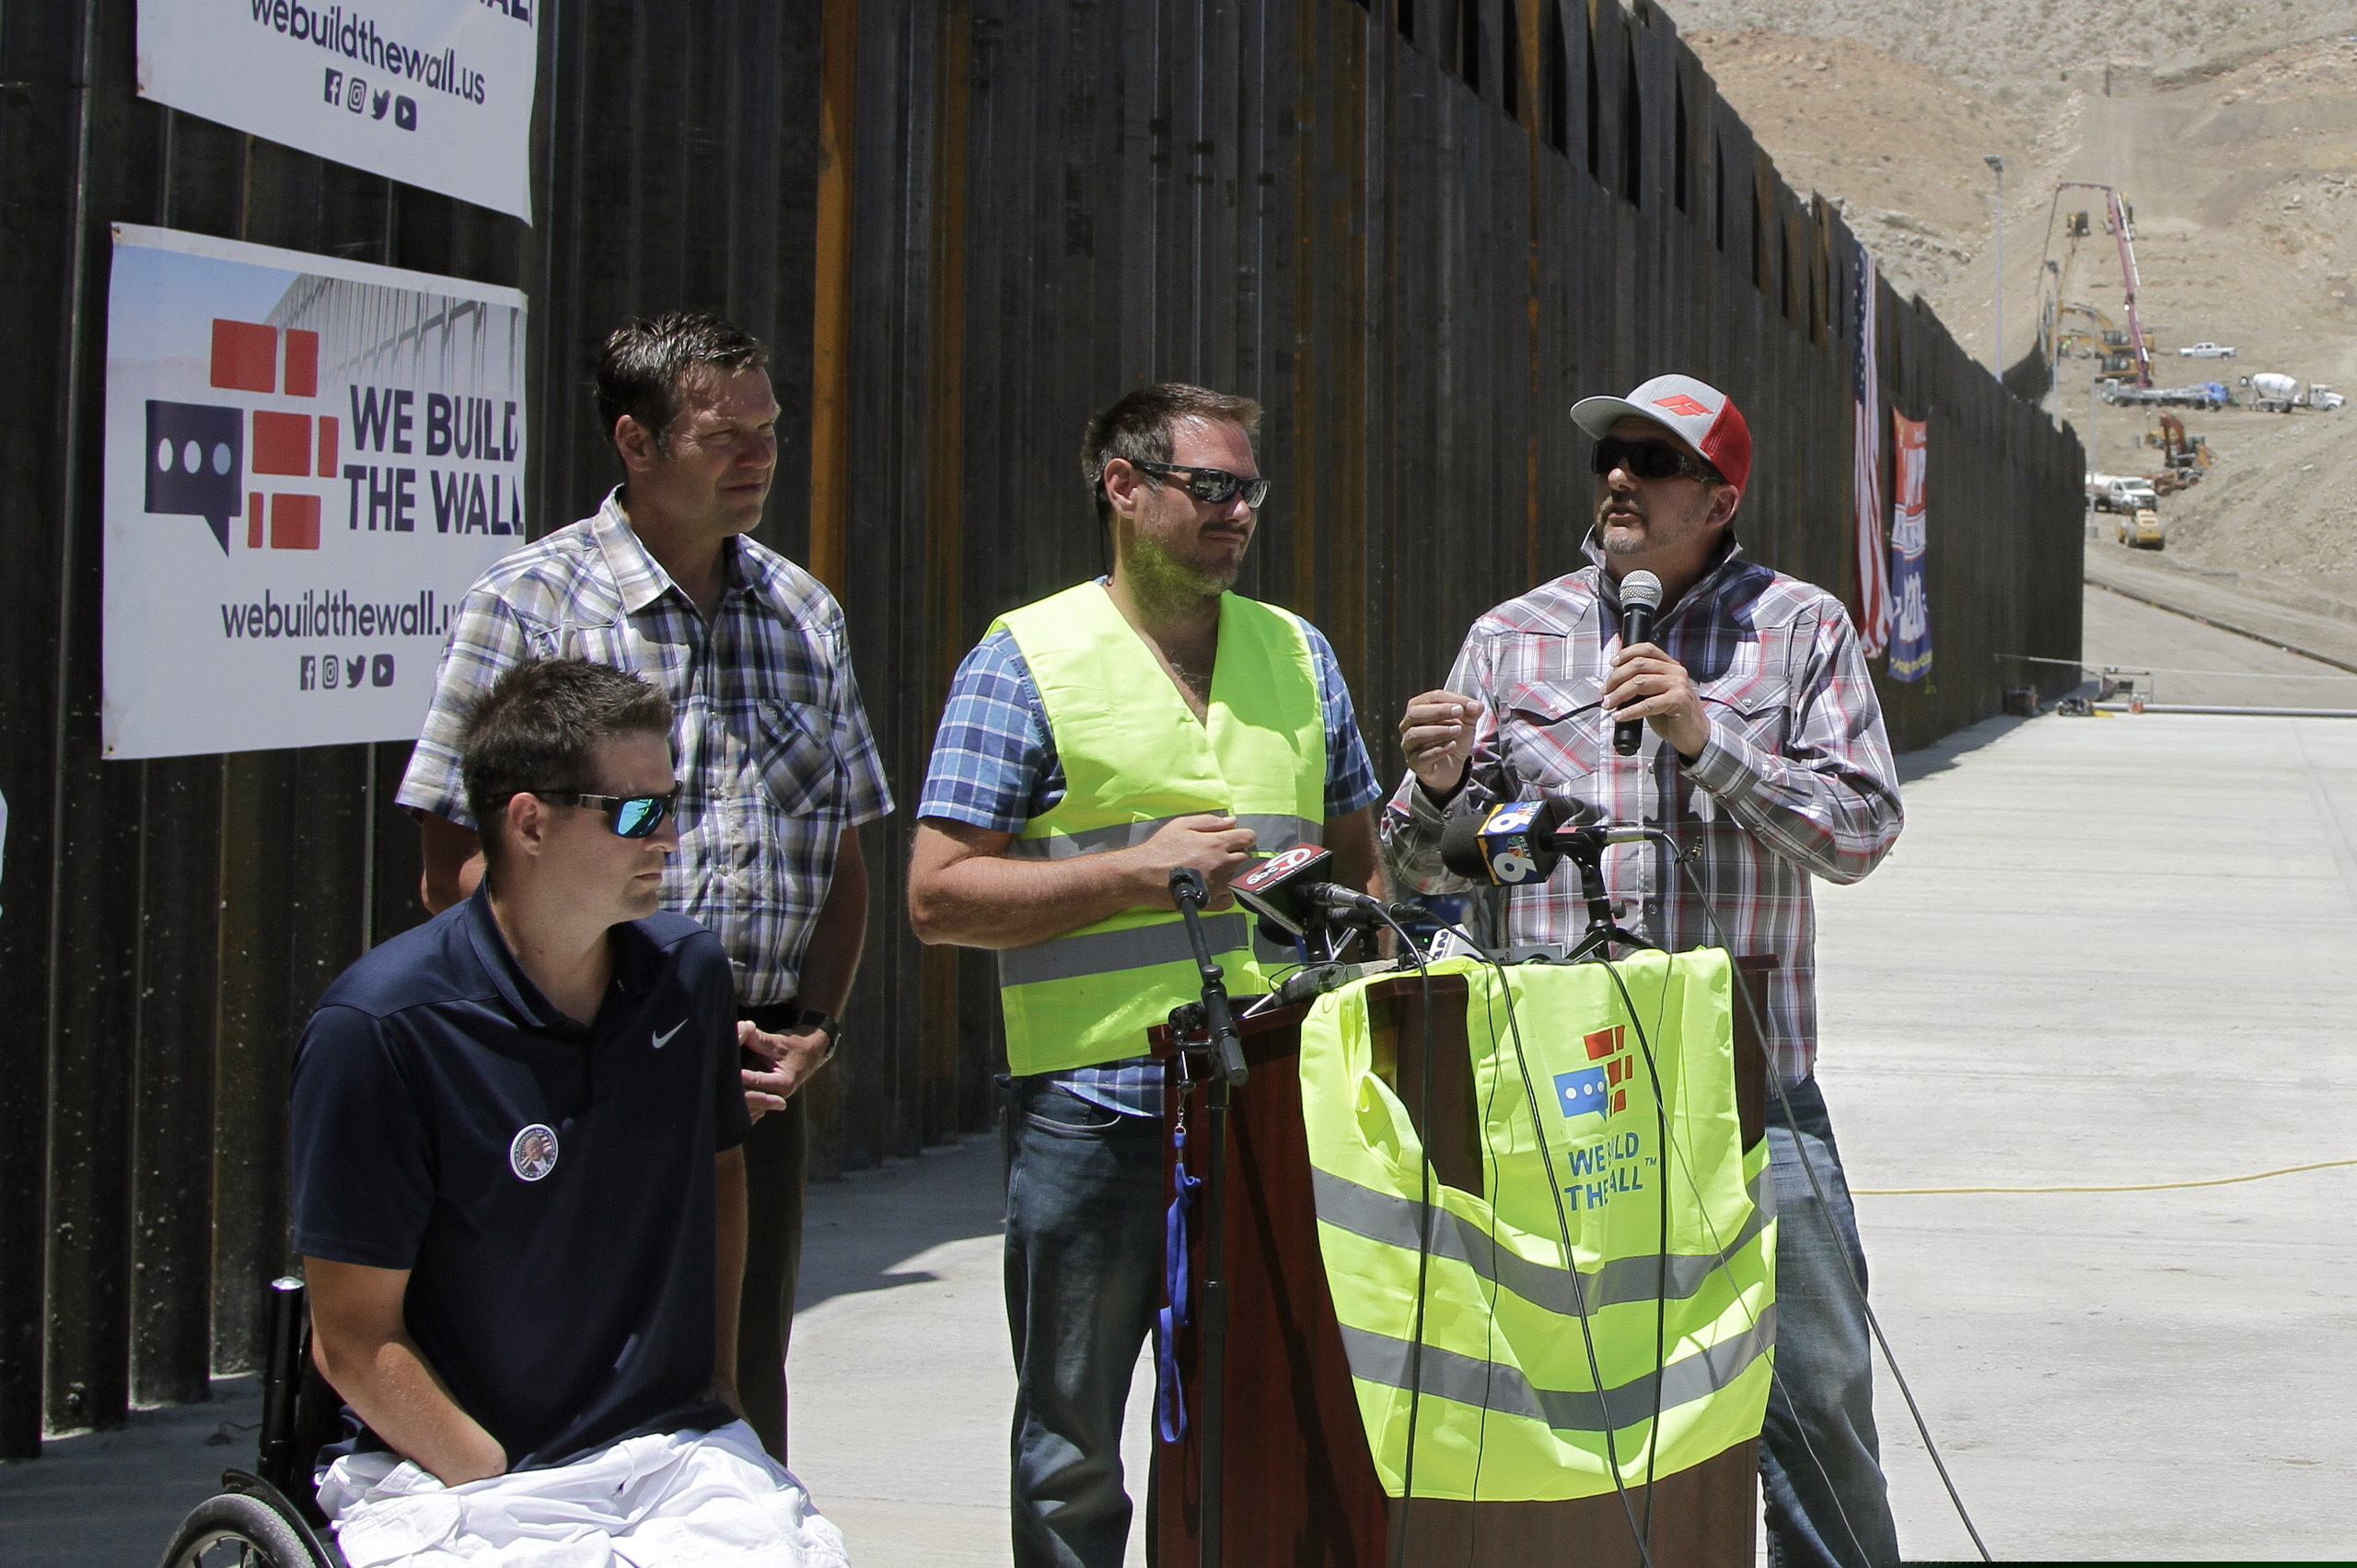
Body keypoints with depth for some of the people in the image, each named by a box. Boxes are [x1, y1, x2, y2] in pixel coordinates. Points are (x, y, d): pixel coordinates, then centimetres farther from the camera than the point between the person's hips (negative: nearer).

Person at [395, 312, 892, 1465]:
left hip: (759, 1078, 5)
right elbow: (461, 873, -7)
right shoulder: (530, 603, -4)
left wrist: (814, 1026, 1)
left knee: (744, 1397, 9)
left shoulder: (804, 614, 13)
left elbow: (842, 859, 18)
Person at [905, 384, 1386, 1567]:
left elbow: (1358, 863, 21)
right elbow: (939, 896, -8)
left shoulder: (1297, 652, 14)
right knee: (1074, 1453, 5)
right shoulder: (1028, 660, -2)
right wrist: (1138, 871, -15)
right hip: (1096, 1106, -4)